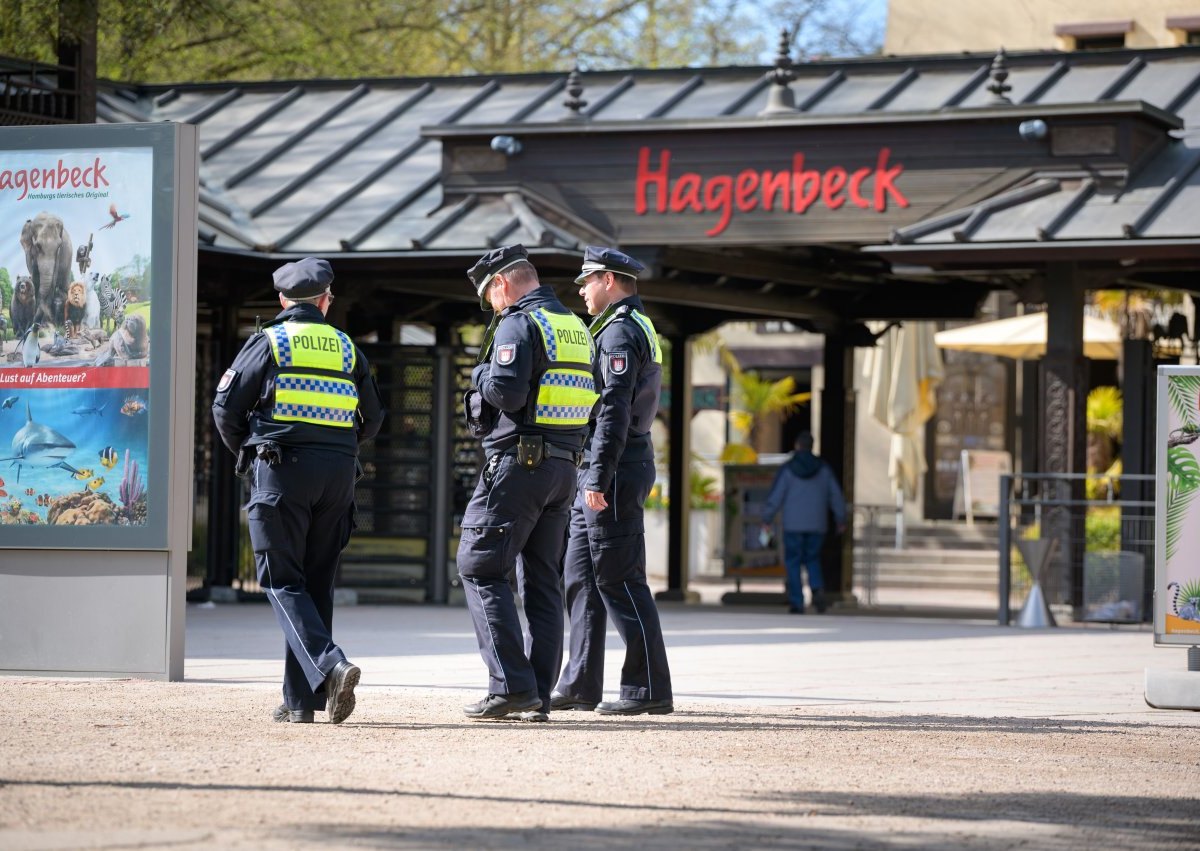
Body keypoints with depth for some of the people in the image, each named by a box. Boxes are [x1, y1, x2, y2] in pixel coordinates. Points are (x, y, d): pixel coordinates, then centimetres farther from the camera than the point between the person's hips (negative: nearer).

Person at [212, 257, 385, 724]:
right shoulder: (347, 348, 13)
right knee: (317, 584, 9)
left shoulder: (268, 342, 2)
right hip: (338, 475, 4)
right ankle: (300, 699, 7)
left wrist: (246, 452, 16)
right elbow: (372, 418, 16)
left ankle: (329, 665, -25)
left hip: (282, 472, -4)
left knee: (283, 582, -3)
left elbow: (226, 407, -1)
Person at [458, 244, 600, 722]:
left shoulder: (518, 324, -10)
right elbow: (592, 400, 16)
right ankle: (538, 697, 8)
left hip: (518, 466, -8)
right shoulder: (576, 327, 16)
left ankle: (511, 686, -11)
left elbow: (505, 392, -21)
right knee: (541, 580, 10)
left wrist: (481, 374, -2)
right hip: (564, 466, 8)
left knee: (479, 567, -3)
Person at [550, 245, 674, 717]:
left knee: (619, 581, -8)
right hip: (599, 472, 11)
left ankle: (649, 688, -6)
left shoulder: (621, 332, -13)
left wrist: (598, 479, -24)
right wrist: (592, 478, 20)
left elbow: (614, 411, -21)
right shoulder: (637, 329, 21)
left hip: (612, 471, -11)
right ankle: (580, 685, 14)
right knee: (580, 577, 11)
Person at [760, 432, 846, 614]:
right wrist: (841, 520, 19)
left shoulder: (787, 469, -6)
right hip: (817, 525, 2)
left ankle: (797, 603, 1)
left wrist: (767, 520, 6)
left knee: (793, 562, 7)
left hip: (793, 525, -2)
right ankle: (817, 589, -10)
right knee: (812, 559, 17)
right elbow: (836, 496, 6)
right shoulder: (823, 469, 3)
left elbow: (775, 497, -6)